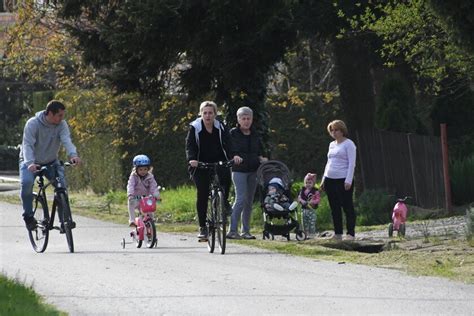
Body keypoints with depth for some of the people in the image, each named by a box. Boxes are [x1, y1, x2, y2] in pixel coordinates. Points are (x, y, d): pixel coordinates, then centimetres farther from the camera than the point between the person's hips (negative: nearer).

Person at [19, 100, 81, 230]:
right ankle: (28, 215, -13)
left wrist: (73, 155, -49)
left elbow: (66, 140, -27)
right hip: (31, 162, -3)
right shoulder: (32, 124, -21)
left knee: (61, 184, -21)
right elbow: (28, 144, -30)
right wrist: (30, 163, -48)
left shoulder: (61, 125, -11)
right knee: (26, 182, -30)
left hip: (51, 162, 3)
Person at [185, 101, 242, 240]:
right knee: (202, 194, -7)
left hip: (218, 162, 1)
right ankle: (202, 227, 2)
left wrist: (234, 155, -34)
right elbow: (190, 145, -16)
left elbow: (227, 143, -14)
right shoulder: (195, 128, -7)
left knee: (226, 175, -30)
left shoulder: (221, 128, -1)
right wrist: (191, 159, -36)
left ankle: (224, 202, -3)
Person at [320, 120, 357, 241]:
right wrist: (324, 179, 17)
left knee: (347, 207, -6)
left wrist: (348, 180, -19)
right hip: (330, 180, 8)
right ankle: (337, 234, 13)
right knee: (334, 208, 9)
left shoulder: (348, 144, -5)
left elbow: (352, 163, -11)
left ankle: (350, 234, -6)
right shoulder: (332, 144, 17)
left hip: (343, 180, -8)